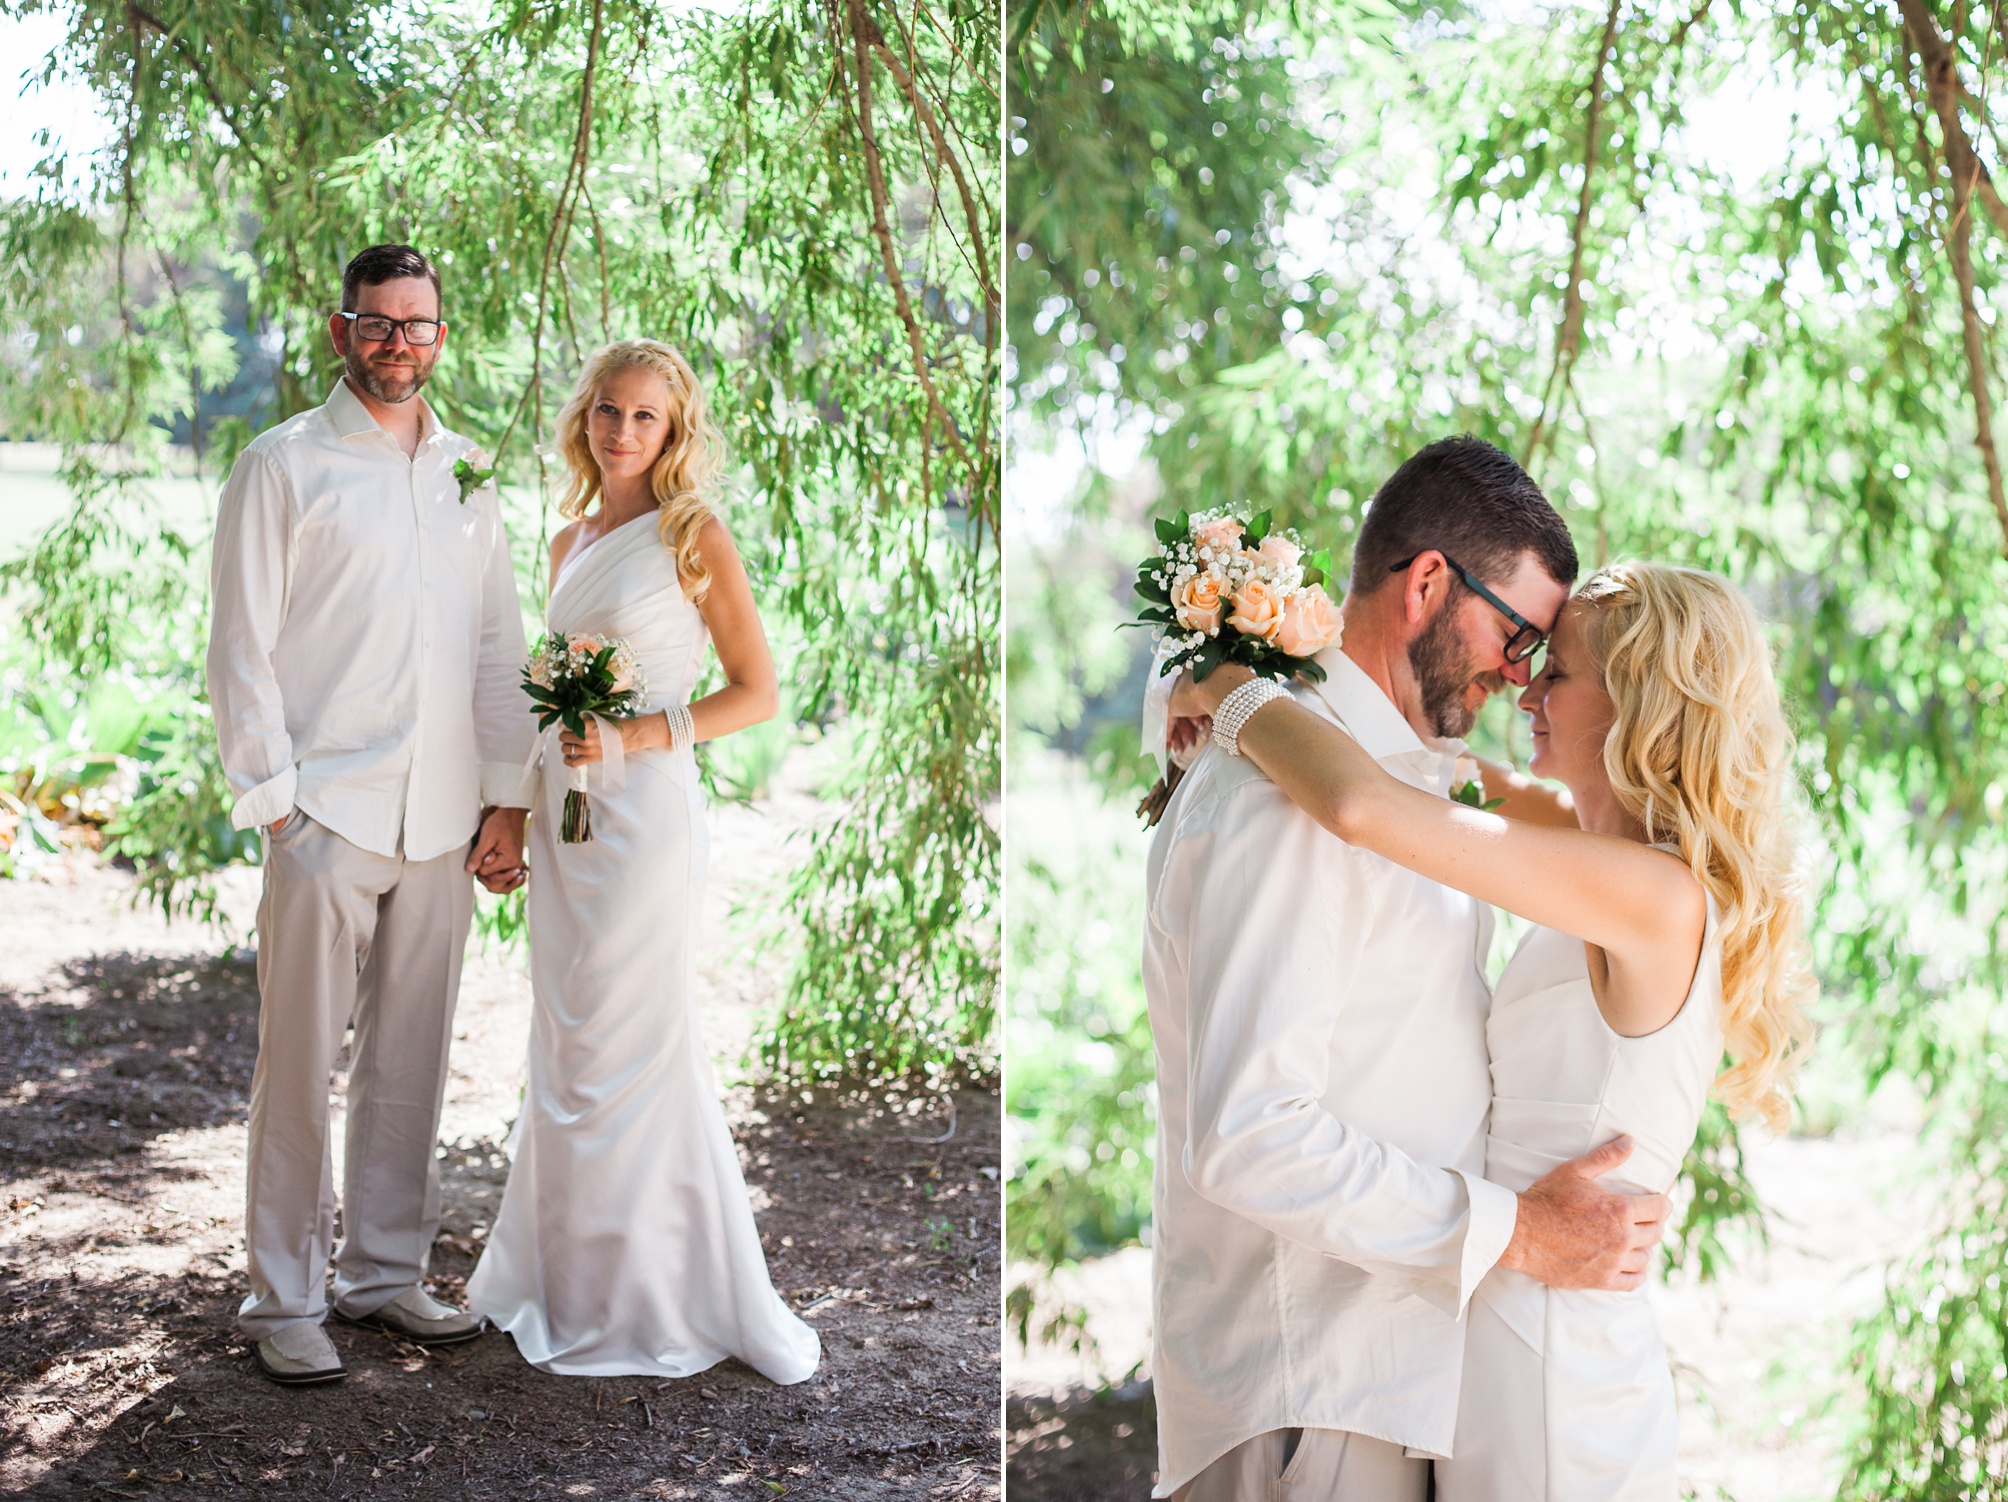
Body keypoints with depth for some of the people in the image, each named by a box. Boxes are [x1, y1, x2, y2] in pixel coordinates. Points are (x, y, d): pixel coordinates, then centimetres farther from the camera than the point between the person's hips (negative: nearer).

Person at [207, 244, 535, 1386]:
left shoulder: (470, 472, 14)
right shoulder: (284, 465, 0)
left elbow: (499, 643, 15)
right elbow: (243, 647, -3)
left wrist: (507, 796, 9)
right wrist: (270, 799, -9)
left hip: (443, 821, 5)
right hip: (327, 815, -4)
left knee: (412, 1061, 11)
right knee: (301, 1066, -1)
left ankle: (387, 1271, 23)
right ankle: (285, 1300, 9)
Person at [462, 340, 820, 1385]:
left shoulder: (692, 536, -5)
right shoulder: (569, 542, 14)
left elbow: (757, 691, -7)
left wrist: (638, 735, -17)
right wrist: (520, 812, 16)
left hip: (642, 809, -7)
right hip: (561, 808, 7)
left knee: (639, 1051, -3)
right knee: (566, 1050, 11)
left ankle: (662, 1297, 10)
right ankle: (568, 1275, 23)